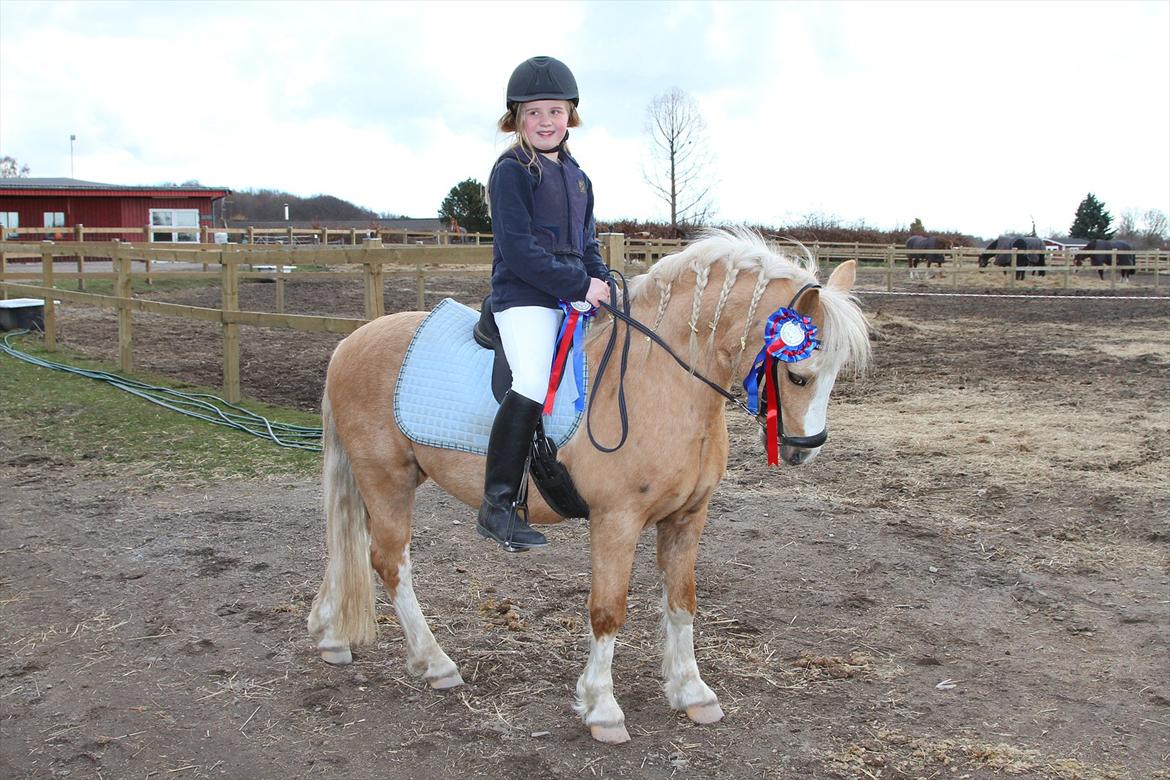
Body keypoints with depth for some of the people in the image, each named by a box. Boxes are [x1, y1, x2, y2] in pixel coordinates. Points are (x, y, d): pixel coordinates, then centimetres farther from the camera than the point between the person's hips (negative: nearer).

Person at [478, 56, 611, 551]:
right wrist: (579, 285, -16)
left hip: (575, 299, 8)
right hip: (524, 296, -8)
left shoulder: (577, 177, 19)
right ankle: (497, 505, -21)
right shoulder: (511, 171, -4)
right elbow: (518, 250, -13)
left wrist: (602, 283, 3)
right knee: (534, 383, -27)